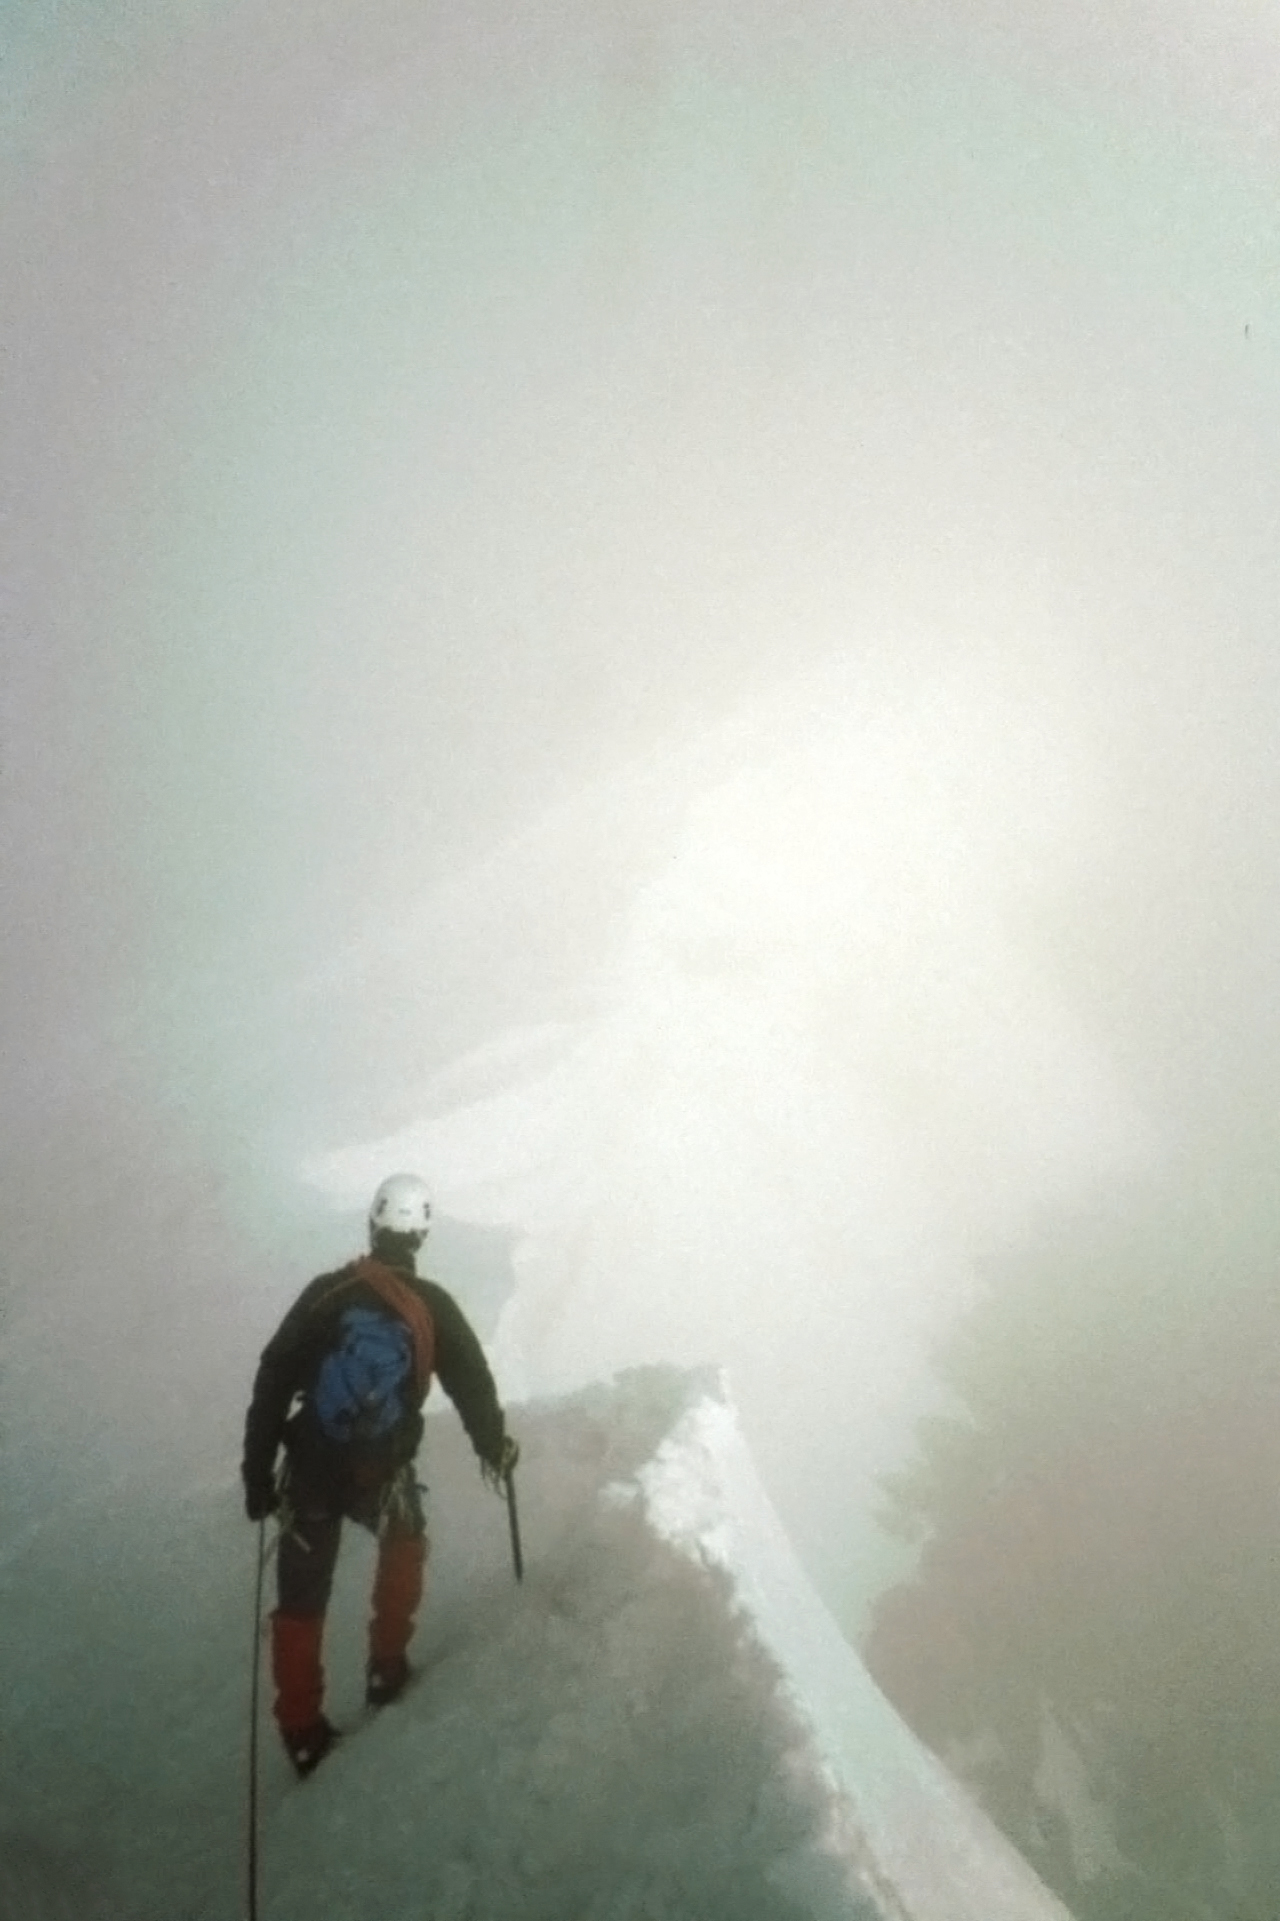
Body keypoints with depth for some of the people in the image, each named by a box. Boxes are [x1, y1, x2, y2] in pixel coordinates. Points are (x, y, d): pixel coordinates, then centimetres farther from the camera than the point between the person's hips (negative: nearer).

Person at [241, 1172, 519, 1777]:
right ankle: (385, 1668, 34)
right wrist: (494, 1448, 20)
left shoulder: (324, 1293, -5)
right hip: (380, 1477, 0)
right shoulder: (433, 1306, -7)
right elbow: (472, 1384, 2)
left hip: (309, 1473, 1)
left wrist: (257, 1473, 5)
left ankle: (302, 1733, 22)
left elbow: (271, 1384, -4)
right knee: (405, 1542, 31)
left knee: (301, 1599, 14)